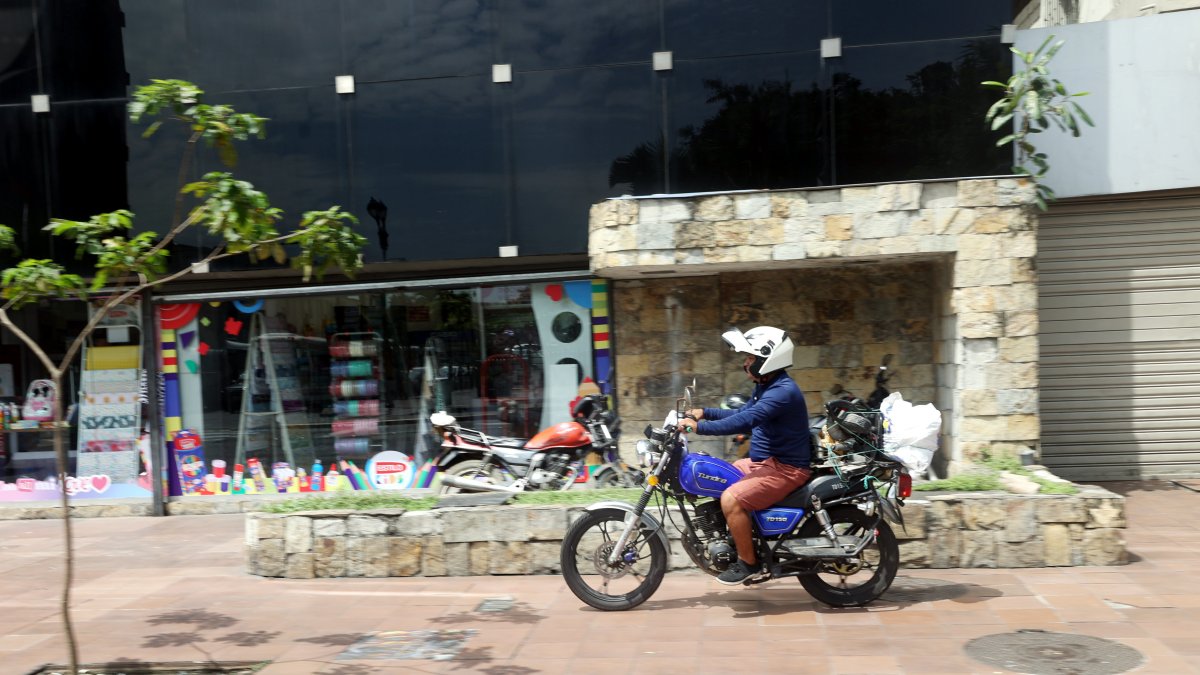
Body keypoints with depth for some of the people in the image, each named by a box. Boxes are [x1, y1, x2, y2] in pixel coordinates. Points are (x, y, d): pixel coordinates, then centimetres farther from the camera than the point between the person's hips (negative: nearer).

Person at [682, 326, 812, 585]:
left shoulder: (783, 391, -23)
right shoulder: (765, 386, 11)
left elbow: (745, 421, -34)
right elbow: (742, 414, 24)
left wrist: (699, 427, -32)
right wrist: (704, 412, 14)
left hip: (785, 468, -11)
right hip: (764, 461, 11)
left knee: (731, 500, -25)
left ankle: (748, 563, -7)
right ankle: (731, 542, 29)